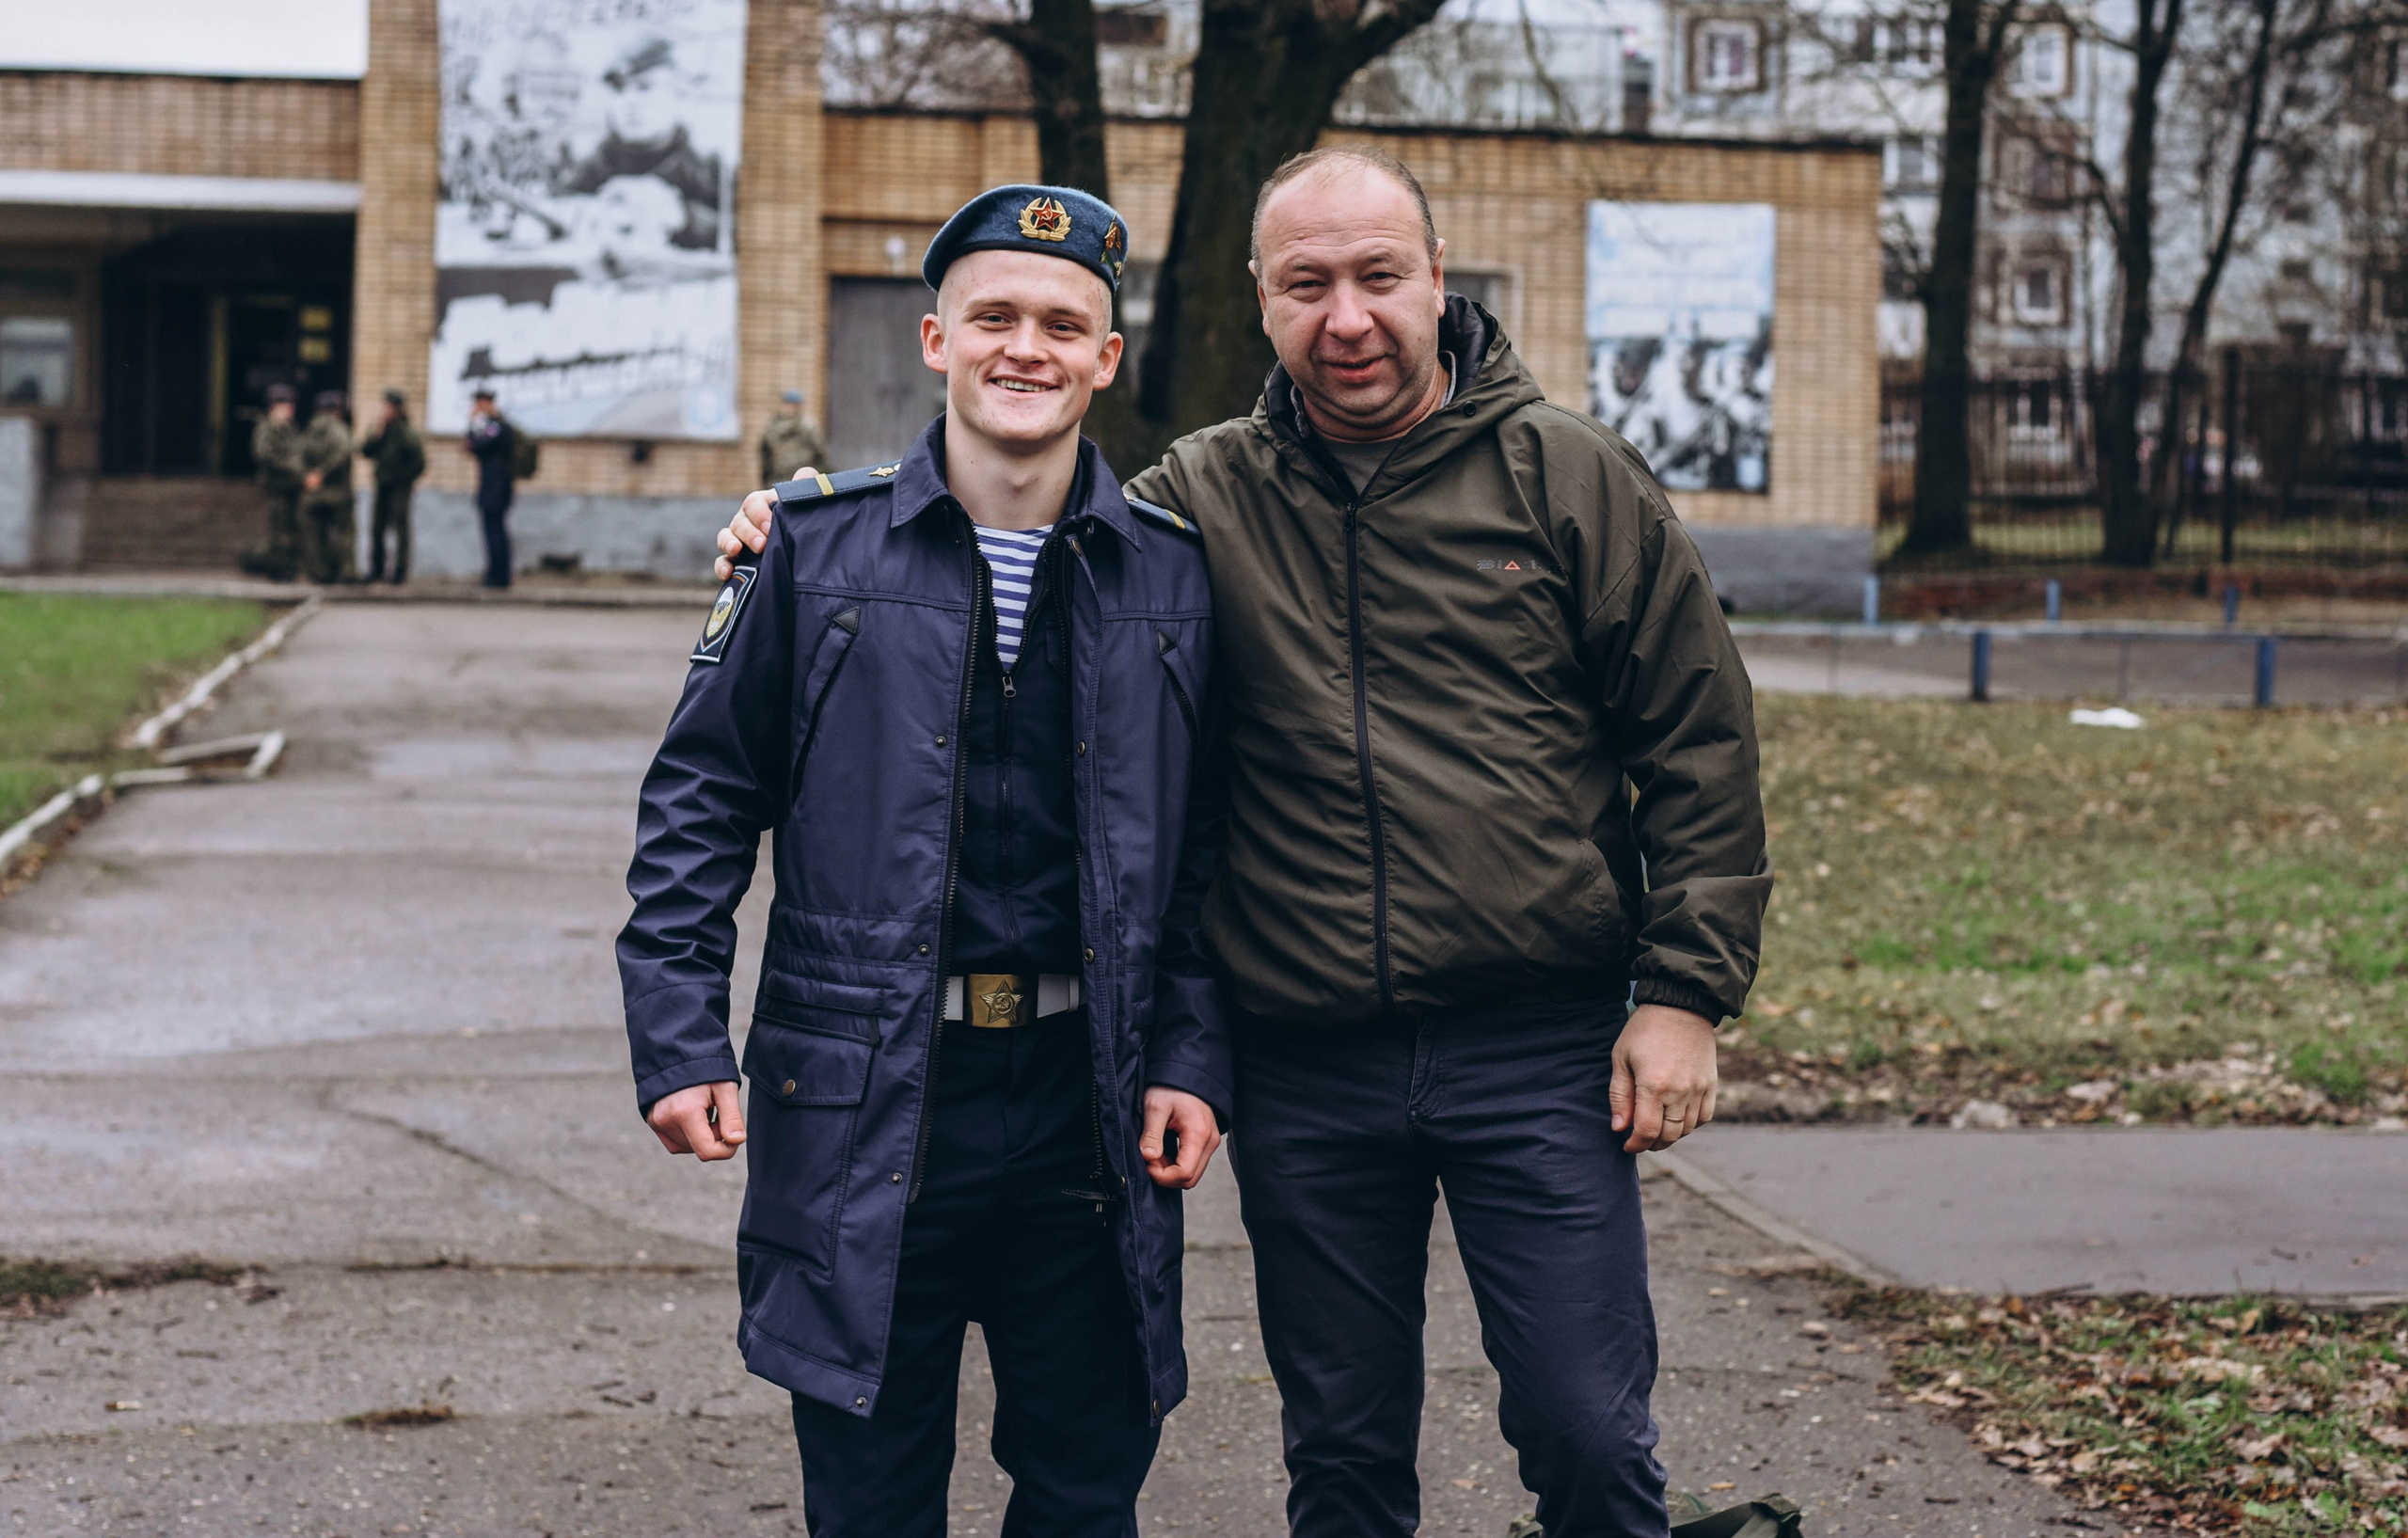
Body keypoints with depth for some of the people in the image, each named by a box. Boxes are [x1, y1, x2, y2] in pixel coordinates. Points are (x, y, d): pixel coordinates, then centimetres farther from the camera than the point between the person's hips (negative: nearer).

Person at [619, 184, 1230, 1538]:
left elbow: (1208, 851, 8)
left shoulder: (1173, 575, 5)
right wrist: (680, 1042, -4)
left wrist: (1192, 1060, -1)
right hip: (865, 1104, -1)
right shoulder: (817, 549, 0)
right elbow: (700, 802, 3)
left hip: (1086, 1103, 1)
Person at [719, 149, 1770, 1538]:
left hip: (1539, 1050, -2)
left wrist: (1686, 991, -5)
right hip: (1303, 1069, 3)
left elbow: (1699, 741, 0)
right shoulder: (1203, 501, 4)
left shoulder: (1571, 478, -1)